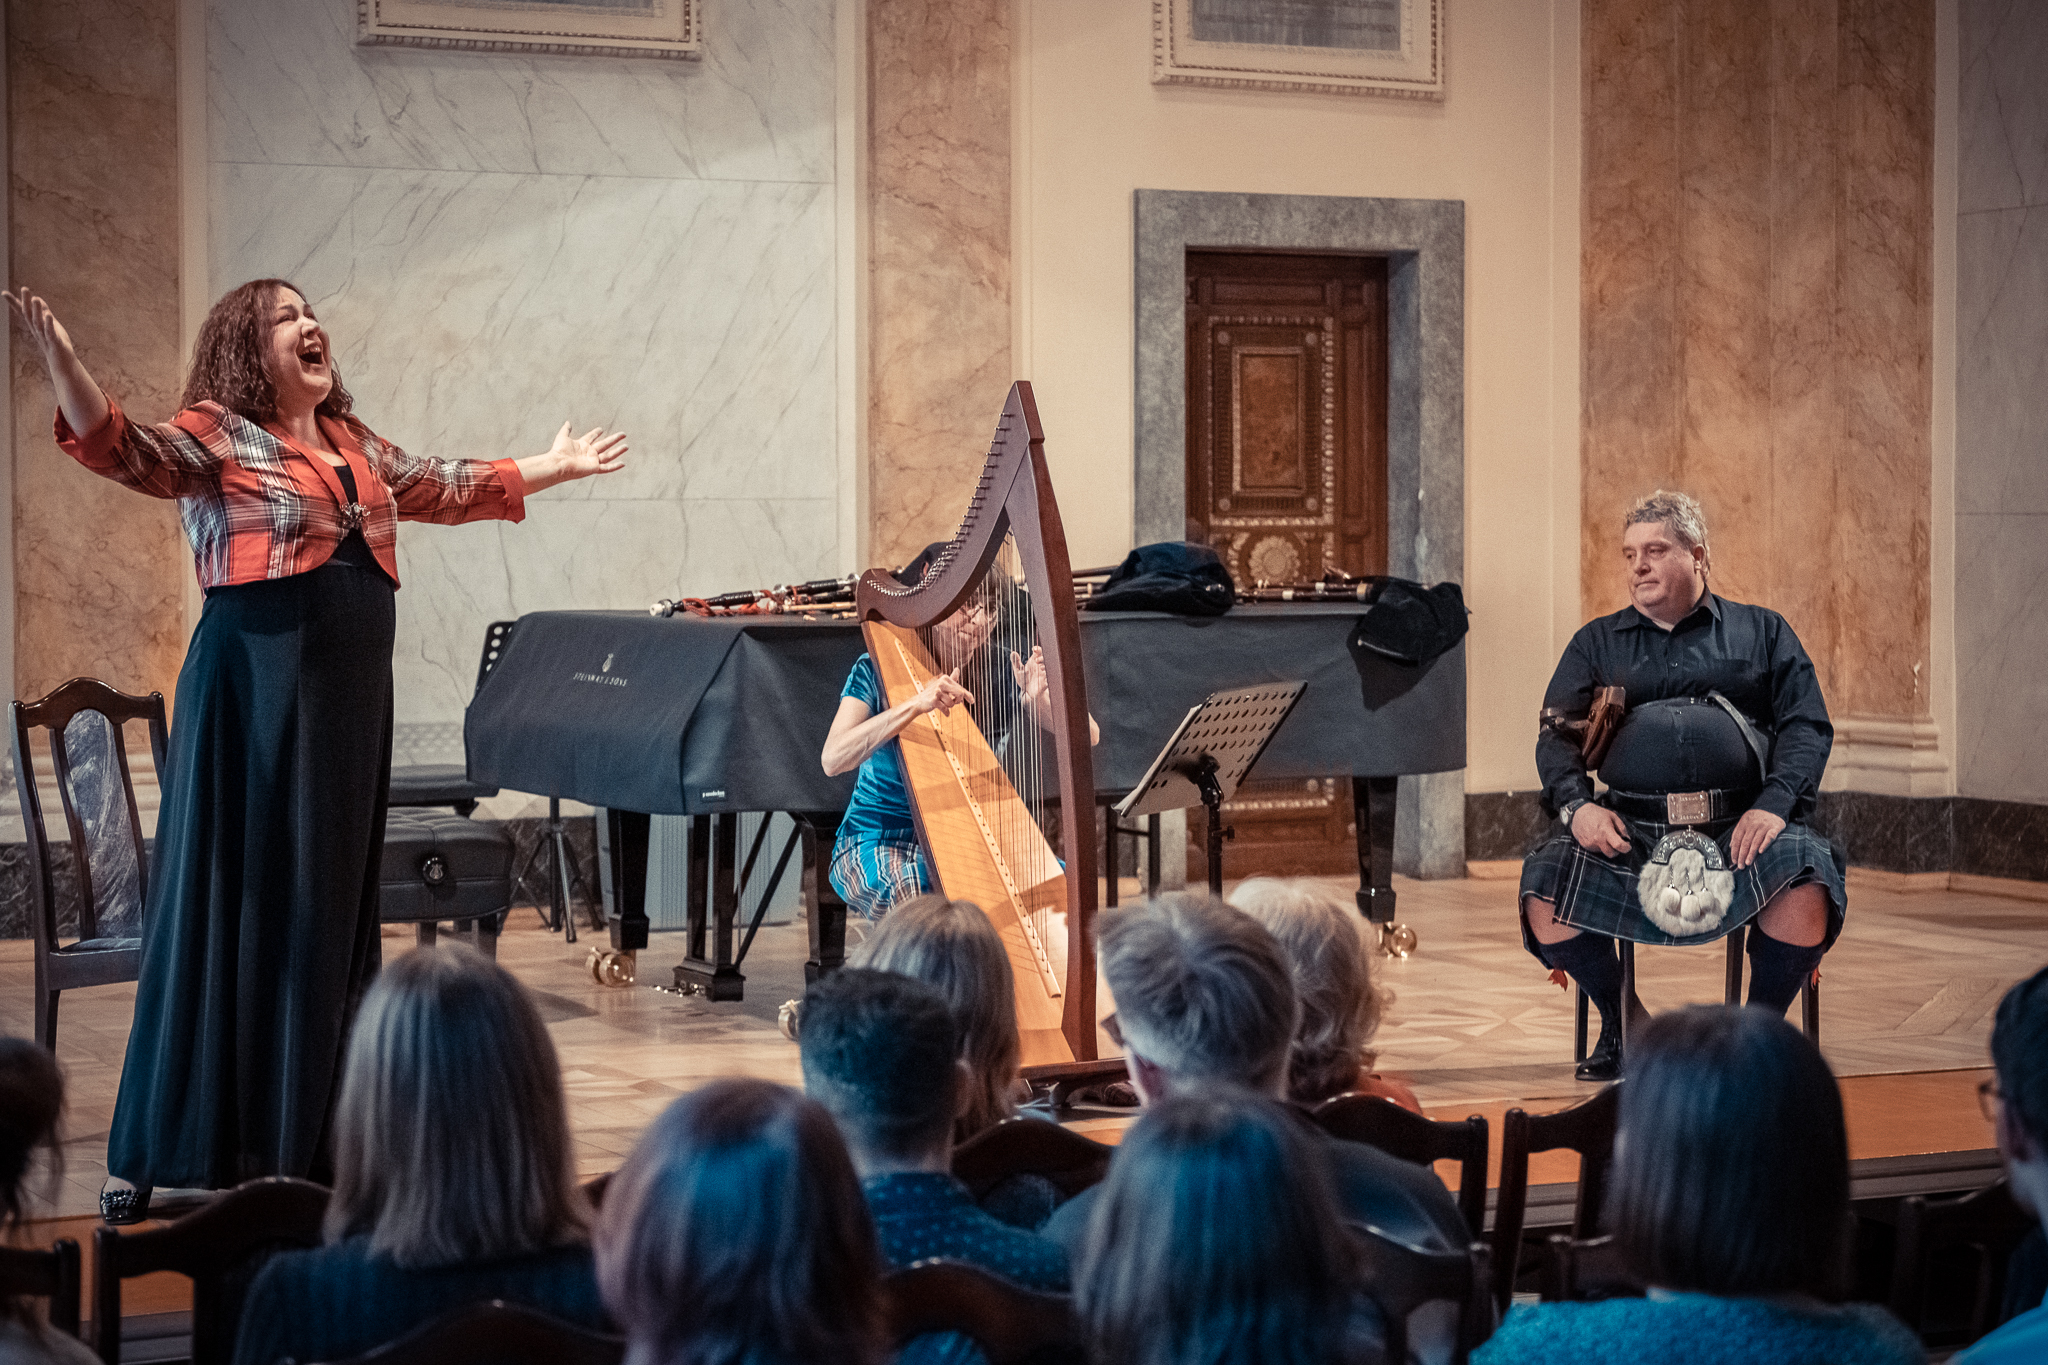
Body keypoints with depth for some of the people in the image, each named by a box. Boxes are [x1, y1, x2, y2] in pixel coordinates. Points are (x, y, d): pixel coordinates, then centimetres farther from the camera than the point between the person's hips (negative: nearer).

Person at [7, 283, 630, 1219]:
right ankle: (158, 1157, -1)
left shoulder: (355, 446, 17)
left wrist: (556, 466, 42)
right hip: (254, 692, -7)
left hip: (349, 697, 7)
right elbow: (121, 449, -22)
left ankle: (305, 1142, 18)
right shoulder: (215, 435, -5)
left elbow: (447, 490, 32)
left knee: (329, 910, 9)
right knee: (231, 905, -6)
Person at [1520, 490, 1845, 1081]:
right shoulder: (1597, 643, 22)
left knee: (1808, 878, -33)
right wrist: (1576, 805, -10)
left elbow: (1807, 726, 8)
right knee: (1544, 888, -26)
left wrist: (1775, 804, -11)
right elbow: (1556, 735, 12)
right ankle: (1623, 1019, 0)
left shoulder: (1762, 633, 19)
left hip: (1738, 828, -1)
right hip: (1630, 828, 1)